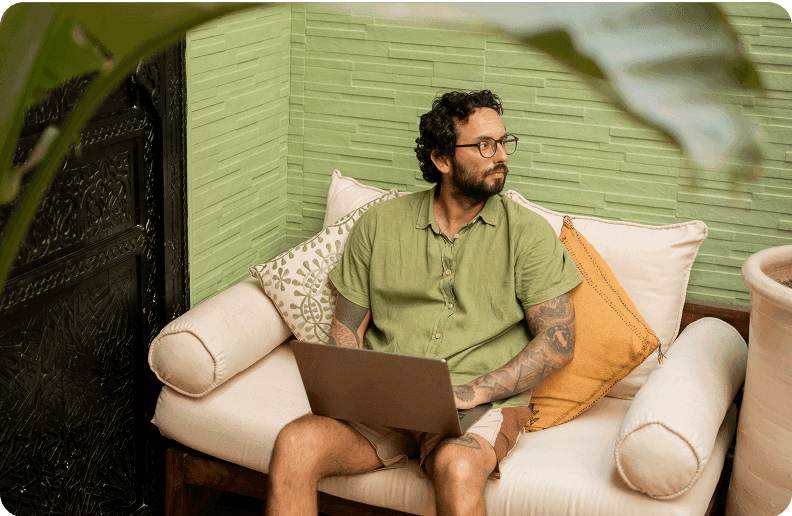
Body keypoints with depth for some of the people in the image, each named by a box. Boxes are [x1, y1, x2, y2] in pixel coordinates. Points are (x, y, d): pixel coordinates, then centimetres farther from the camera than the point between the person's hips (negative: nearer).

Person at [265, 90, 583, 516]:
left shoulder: (528, 233, 5)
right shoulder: (379, 224, 11)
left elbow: (558, 343, -1)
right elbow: (347, 327, 13)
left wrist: (473, 391, -13)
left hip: (483, 405, -2)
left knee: (456, 468, -37)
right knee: (295, 445, -23)